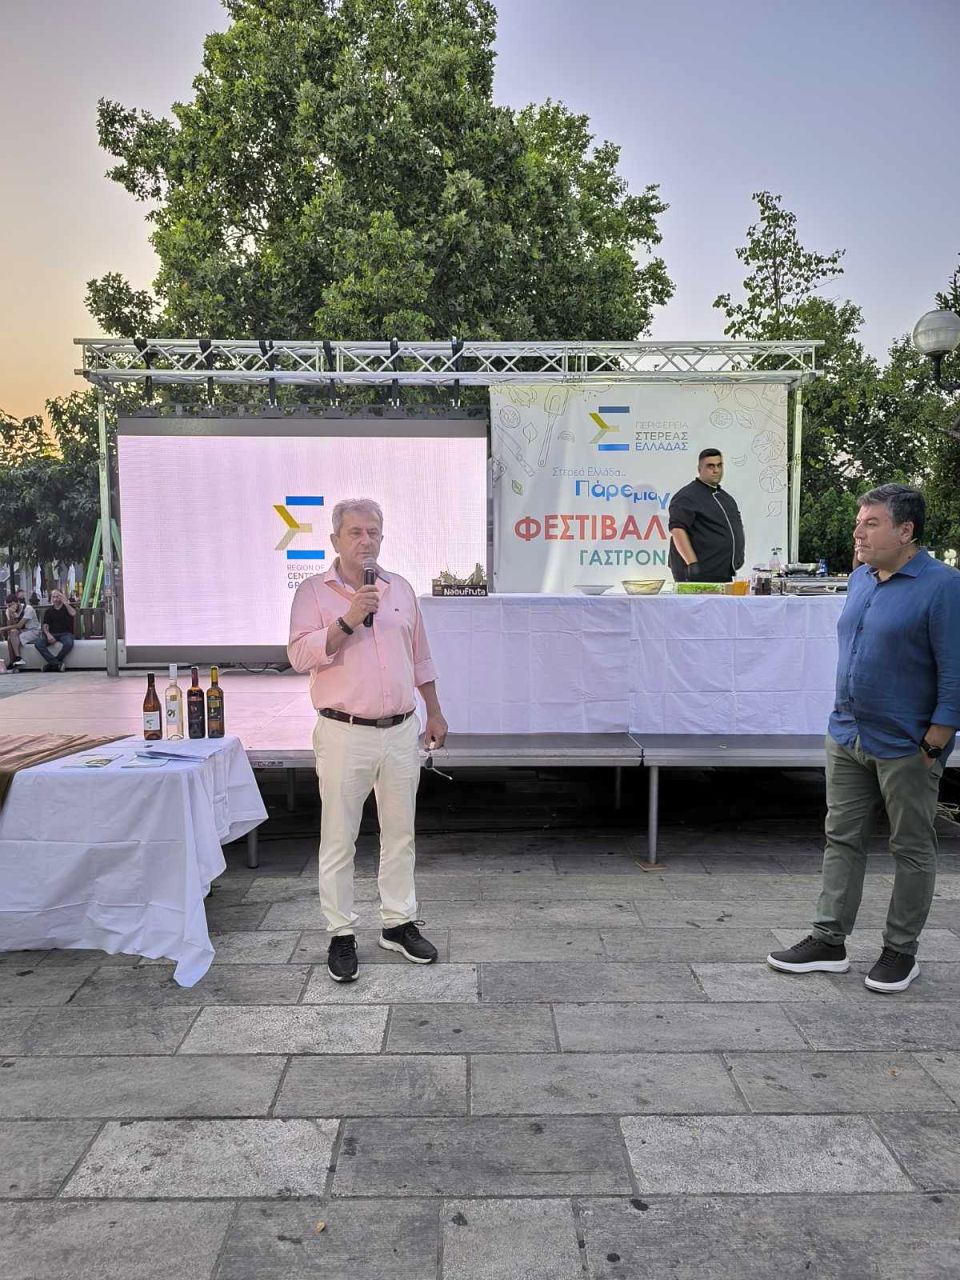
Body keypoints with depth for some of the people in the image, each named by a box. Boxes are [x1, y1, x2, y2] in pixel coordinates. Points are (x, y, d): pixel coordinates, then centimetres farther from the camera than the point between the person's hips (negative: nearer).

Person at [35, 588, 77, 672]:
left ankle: (52, 663, -22)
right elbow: (45, 626, 10)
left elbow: (73, 613, -15)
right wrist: (48, 634, -11)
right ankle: (57, 663, -32)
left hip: (65, 633, -3)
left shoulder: (68, 607, 10)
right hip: (52, 634, 3)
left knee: (69, 643, -38)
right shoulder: (49, 611, 17)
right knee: (38, 643, -26)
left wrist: (65, 602, -9)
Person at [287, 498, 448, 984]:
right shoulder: (314, 592, -3)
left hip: (401, 730, 4)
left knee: (400, 833, 12)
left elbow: (420, 657, 17)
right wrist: (348, 621, -23)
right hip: (345, 734, -4)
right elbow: (300, 655, -14)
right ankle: (341, 935, 16)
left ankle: (399, 923, 26)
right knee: (339, 840, 3)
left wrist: (435, 712, 16)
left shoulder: (401, 589, 11)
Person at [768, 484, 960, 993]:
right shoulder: (860, 579, 8)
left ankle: (901, 951, 22)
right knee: (842, 840, 11)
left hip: (905, 747, -7)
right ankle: (829, 941, 21)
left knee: (912, 850, 9)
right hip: (847, 738, 7)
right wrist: (846, 716, 16)